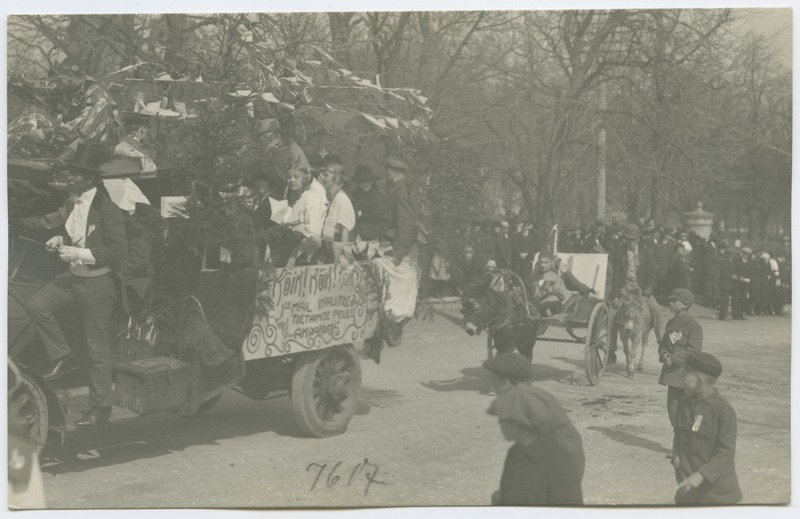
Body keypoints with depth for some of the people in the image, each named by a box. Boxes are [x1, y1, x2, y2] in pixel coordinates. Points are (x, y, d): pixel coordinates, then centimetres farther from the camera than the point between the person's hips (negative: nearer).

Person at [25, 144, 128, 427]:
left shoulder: (107, 209, -21)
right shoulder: (73, 202, 3)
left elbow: (118, 251, -23)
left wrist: (79, 254, -26)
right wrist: (61, 240, -1)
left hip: (98, 283, -8)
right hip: (74, 276, 8)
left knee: (97, 347, 1)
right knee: (36, 305, -4)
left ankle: (100, 407, 15)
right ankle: (63, 357, 13)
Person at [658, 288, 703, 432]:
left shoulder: (693, 326, -11)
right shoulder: (671, 323, 13)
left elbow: (694, 350, -16)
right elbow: (663, 343, 19)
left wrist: (673, 359, -20)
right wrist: (664, 354, -3)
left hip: (686, 374, -7)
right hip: (672, 372, 7)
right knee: (672, 406, 9)